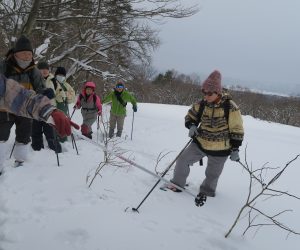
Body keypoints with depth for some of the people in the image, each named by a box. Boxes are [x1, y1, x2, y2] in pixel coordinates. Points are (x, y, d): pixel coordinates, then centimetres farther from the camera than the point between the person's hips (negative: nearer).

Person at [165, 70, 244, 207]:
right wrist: (191, 125, -13)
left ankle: (205, 192, 40)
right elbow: (190, 116, 9)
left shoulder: (230, 107, -18)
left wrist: (235, 149, -10)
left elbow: (237, 130, -10)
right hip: (200, 143, 3)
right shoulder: (202, 104, -7)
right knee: (182, 160, 1)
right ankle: (177, 184, 23)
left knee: (212, 174, 13)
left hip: (220, 150, -3)